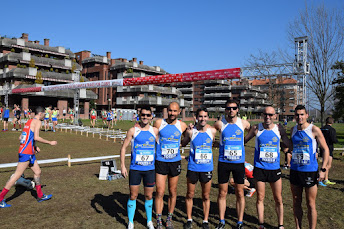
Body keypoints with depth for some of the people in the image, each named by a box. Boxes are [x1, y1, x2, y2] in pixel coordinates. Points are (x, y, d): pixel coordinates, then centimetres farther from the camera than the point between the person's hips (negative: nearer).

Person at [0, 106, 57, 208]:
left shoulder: (29, 122, 18)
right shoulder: (37, 122, -9)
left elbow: (20, 138, 19)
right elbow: (36, 137, -21)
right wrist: (50, 142, -11)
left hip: (30, 153, 10)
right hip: (26, 153, -10)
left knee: (37, 172, 15)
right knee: (17, 175, -5)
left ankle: (40, 196, 24)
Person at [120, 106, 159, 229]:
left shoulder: (155, 130, 4)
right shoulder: (133, 130, -4)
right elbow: (124, 147, 0)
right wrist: (122, 166, -6)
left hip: (150, 169, 2)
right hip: (135, 169, -2)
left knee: (149, 196, 11)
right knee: (133, 196, 5)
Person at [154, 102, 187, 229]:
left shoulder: (182, 126, -1)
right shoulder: (158, 123, -6)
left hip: (175, 162, 2)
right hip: (160, 162, -2)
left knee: (172, 192, 12)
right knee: (160, 192, -4)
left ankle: (169, 218, 29)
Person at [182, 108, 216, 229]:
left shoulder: (212, 131, -3)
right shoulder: (190, 131, -6)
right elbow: (183, 144, 7)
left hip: (207, 168, 1)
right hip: (192, 168, -1)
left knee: (206, 196, 11)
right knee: (190, 195, 11)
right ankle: (189, 219, 28)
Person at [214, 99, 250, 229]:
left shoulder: (243, 123, 1)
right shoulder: (220, 124, -2)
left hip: (239, 162, 1)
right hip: (223, 163, 0)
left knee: (240, 193, 7)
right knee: (222, 193, 7)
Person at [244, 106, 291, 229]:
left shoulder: (279, 129, -1)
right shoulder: (256, 128, -3)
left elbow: (289, 144, 12)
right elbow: (243, 141, 8)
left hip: (275, 168, 1)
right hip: (259, 168, -1)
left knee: (278, 199, 8)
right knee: (260, 198, 8)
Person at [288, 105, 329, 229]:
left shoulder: (314, 130, -8)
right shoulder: (293, 130, 7)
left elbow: (325, 149, -5)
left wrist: (323, 169, -11)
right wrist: (289, 152, 9)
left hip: (310, 171, -5)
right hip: (294, 170, 5)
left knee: (310, 205, 3)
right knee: (296, 203, 12)